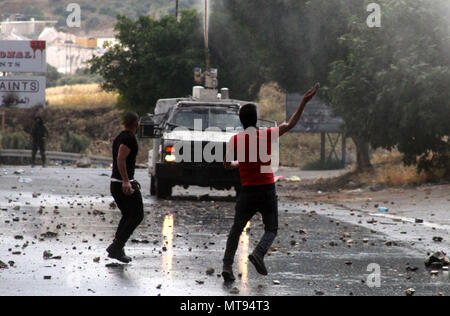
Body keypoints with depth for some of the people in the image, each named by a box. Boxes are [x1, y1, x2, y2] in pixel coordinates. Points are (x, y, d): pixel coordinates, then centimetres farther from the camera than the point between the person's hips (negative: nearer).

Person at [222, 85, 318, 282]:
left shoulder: (236, 140, -2)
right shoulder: (267, 135, -4)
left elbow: (227, 164, 1)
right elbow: (290, 125, 1)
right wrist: (304, 102, 3)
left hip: (247, 192, 1)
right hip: (268, 190, -1)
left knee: (236, 230, 13)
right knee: (271, 229, 12)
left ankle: (227, 265, 0)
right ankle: (259, 253, -16)